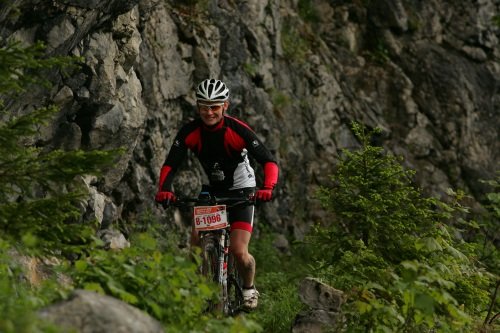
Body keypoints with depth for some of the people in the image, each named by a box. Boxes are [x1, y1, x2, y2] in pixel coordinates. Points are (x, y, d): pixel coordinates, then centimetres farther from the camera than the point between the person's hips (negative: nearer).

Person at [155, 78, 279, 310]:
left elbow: (269, 161, -26)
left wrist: (267, 188, -44)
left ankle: (249, 289, 15)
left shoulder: (238, 130, -23)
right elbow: (170, 164, -18)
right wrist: (163, 190, -37)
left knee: (239, 252, -15)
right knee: (196, 245, -15)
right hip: (211, 191, 3)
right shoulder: (190, 132, -15)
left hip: (240, 191, -3)